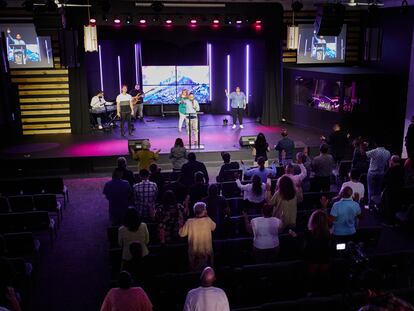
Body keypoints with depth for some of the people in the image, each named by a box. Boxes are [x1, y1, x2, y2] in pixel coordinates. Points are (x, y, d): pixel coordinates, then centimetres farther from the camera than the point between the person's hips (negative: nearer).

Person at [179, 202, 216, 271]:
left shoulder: (190, 222, -17)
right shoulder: (208, 220, -14)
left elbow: (182, 234, -7)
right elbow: (213, 227, 7)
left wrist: (181, 225, 10)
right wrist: (207, 216, 7)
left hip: (194, 253, 0)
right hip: (207, 252, 0)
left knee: (195, 271, 16)